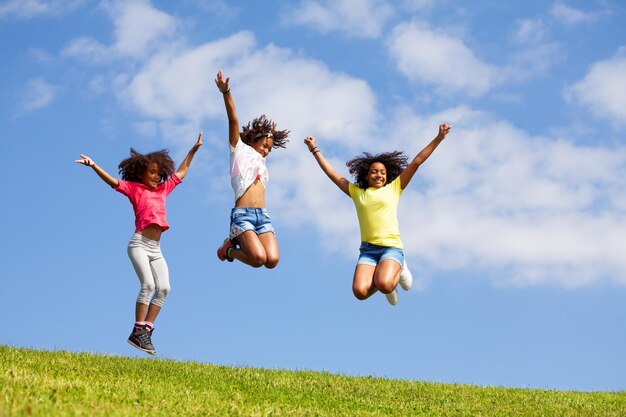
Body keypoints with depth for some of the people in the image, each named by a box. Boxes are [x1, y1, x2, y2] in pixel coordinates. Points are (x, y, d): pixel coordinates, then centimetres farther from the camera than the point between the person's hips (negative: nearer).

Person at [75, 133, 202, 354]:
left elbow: (180, 172, 31)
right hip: (139, 244, -6)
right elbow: (113, 182, -8)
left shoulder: (162, 189, 20)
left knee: (164, 288, -9)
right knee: (148, 284, -19)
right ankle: (138, 331, -14)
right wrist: (93, 166, -22)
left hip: (156, 249, 6)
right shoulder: (134, 188, 5)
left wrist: (194, 150, 35)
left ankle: (146, 330, -7)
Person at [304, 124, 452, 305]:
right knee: (360, 291, -24)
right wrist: (315, 150, 23)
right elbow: (332, 174, 22)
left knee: (384, 286, -31)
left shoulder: (394, 188, 11)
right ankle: (384, 276, 12)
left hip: (391, 247, -2)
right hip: (367, 249, 2)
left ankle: (398, 270, 8)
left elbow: (417, 161, 8)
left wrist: (439, 138, 6)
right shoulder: (357, 193, 16)